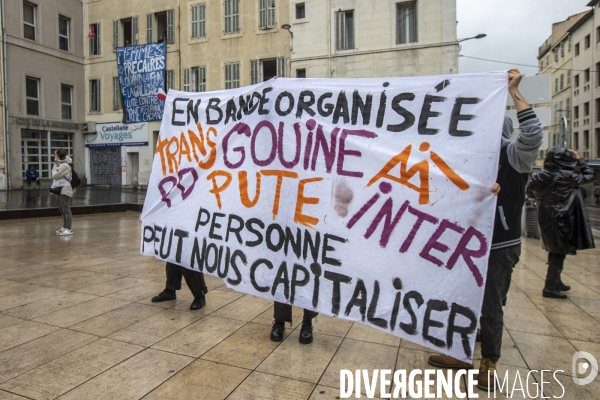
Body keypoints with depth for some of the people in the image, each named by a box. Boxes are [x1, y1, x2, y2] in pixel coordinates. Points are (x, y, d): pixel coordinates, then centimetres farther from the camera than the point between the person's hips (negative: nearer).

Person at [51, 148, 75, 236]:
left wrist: (55, 166, -1)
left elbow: (54, 175, -11)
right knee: (62, 210, 15)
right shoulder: (61, 164, 17)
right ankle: (64, 227, 24)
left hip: (64, 190, -11)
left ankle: (68, 229, -9)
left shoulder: (65, 165, -15)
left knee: (66, 210, -10)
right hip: (60, 190, 11)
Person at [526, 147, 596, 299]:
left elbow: (531, 193, 9)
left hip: (545, 218, 6)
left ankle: (556, 282, 33)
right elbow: (590, 175, -1)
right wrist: (579, 159, 7)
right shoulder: (568, 177, -15)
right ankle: (550, 287, 2)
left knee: (555, 251, 19)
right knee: (560, 252, 2)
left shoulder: (541, 176, -2)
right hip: (562, 220, -6)